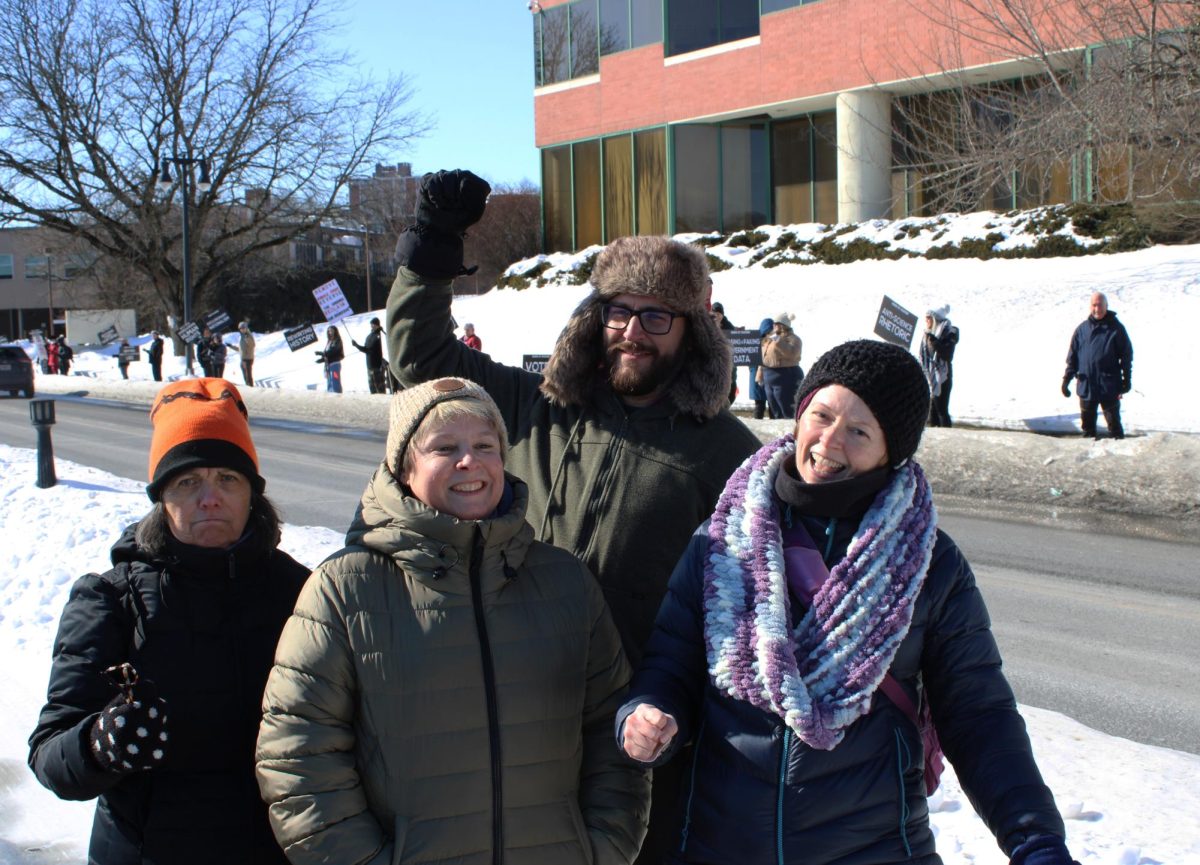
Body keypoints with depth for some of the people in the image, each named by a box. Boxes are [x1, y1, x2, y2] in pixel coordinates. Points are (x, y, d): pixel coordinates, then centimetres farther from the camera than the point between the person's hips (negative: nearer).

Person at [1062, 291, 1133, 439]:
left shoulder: (1116, 328, -2)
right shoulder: (1082, 329, 5)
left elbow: (1126, 355, 2)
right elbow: (1073, 355, 8)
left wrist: (1127, 380, 0)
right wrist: (1067, 378, 1)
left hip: (1109, 387, -3)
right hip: (1086, 386, 3)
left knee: (1113, 422, 2)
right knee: (1087, 423, 11)